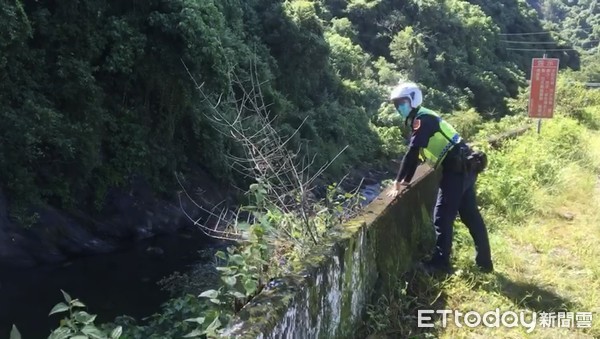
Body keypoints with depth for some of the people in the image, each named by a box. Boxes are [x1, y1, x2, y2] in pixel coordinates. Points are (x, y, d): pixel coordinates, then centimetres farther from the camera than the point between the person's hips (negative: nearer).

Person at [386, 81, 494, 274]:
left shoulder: (422, 119, -10)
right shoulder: (424, 119, 21)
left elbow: (412, 153, -17)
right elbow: (415, 154, 24)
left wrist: (398, 182, -12)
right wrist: (407, 180, 24)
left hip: (457, 169, -10)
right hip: (466, 168, 10)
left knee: (443, 217, -4)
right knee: (471, 216, 15)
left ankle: (440, 263, 2)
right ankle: (484, 262, 23)